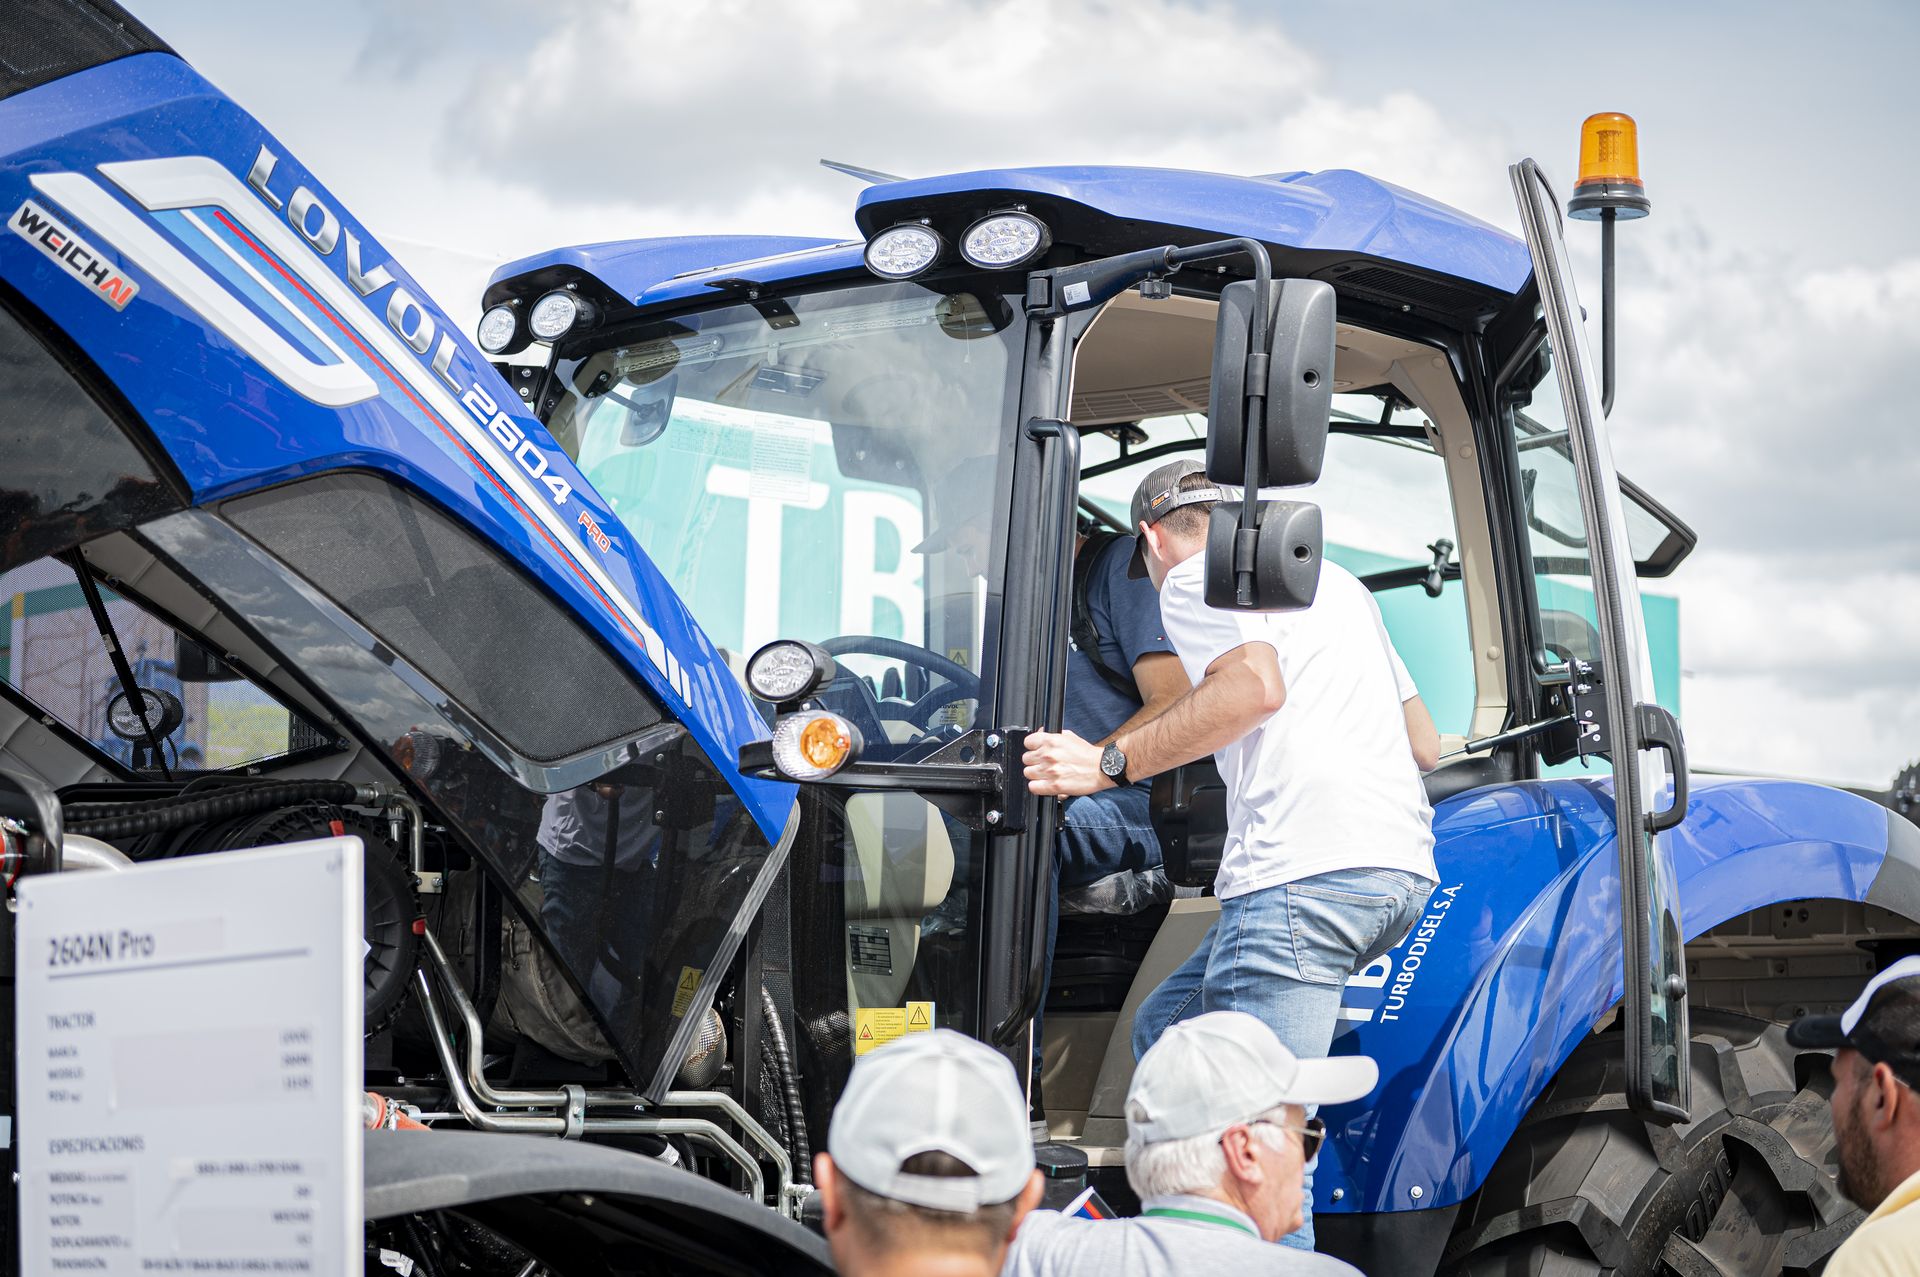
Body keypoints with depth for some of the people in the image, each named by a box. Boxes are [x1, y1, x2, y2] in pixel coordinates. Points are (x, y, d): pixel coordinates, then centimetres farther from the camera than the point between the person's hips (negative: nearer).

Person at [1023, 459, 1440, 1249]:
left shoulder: (1195, 579, 8)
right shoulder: (1335, 580, 32)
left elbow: (1254, 685, -13)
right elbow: (1425, 744, 32)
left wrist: (1110, 764, -9)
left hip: (1304, 870, -9)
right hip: (1403, 866, 9)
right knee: (1167, 1029, 19)